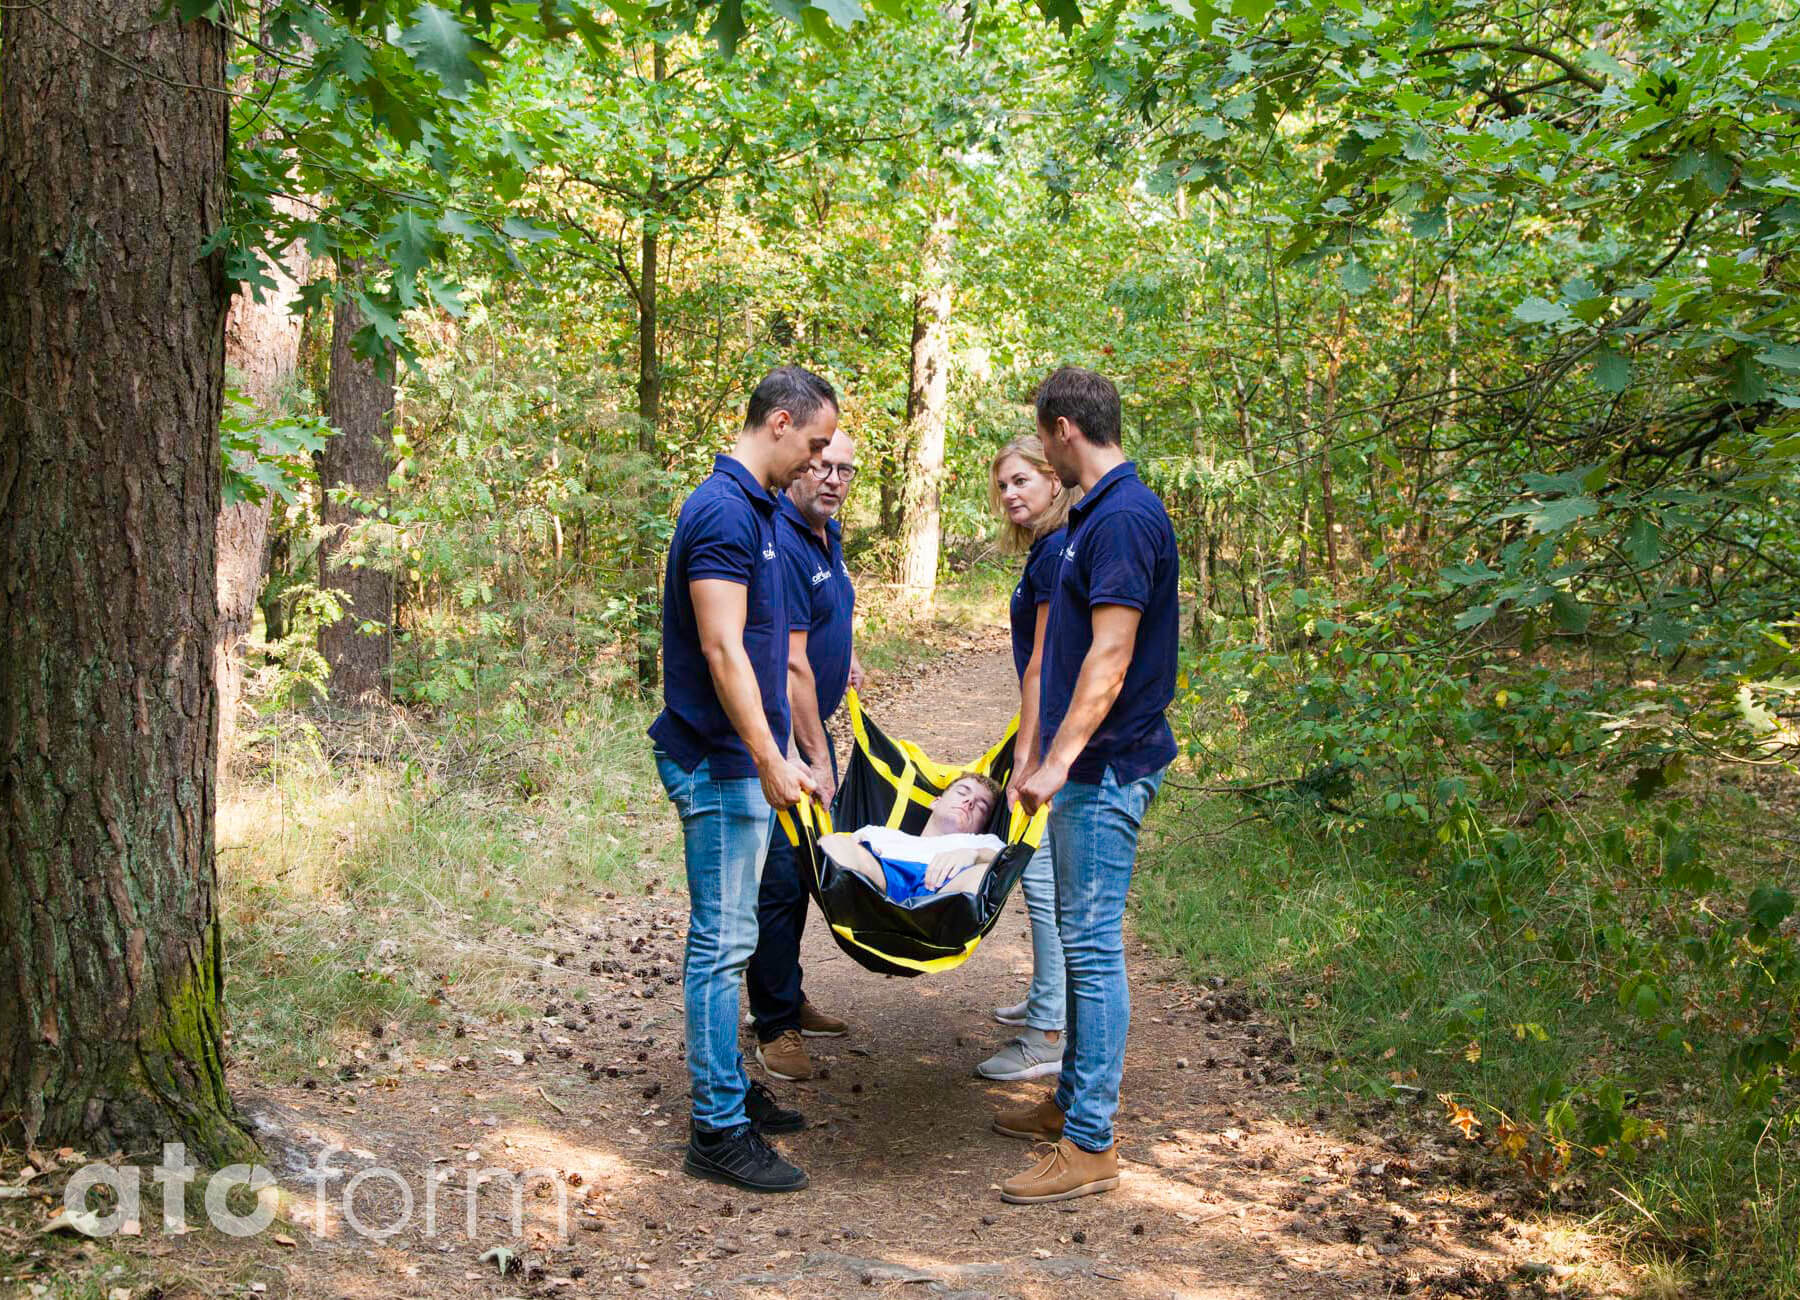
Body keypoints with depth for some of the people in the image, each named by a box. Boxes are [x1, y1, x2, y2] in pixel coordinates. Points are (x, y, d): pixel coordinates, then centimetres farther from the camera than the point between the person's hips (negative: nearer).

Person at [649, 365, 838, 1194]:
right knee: (722, 940, -4)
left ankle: (727, 1088, 28)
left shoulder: (756, 509, 14)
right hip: (720, 762, -10)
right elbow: (721, 650, -24)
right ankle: (717, 1132, 3)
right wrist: (770, 759, -26)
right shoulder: (724, 512, -18)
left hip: (740, 760, 10)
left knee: (726, 935, 17)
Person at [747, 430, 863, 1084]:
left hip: (812, 723, 10)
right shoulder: (780, 543, -20)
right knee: (779, 876, -6)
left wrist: (843, 655, 18)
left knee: (802, 865, 17)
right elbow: (791, 663, -22)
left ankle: (790, 1000, 30)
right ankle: (775, 1026, 4)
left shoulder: (829, 535, 10)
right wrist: (817, 758, -21)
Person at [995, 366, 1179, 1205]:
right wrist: (1046, 759, 25)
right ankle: (1072, 1101, 28)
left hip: (1106, 766, -10)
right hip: (1085, 765, 10)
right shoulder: (1096, 514, 15)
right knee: (1081, 938, 17)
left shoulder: (1124, 517, -17)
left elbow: (1110, 655, -23)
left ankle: (1090, 1145, -1)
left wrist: (1060, 759, -25)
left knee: (1093, 944, -7)